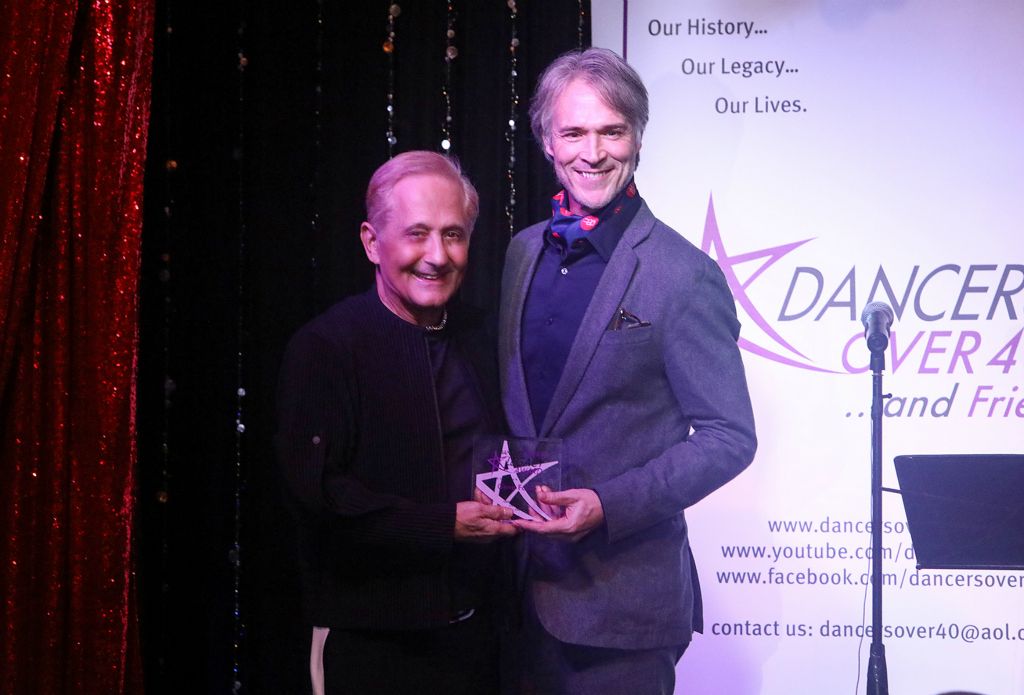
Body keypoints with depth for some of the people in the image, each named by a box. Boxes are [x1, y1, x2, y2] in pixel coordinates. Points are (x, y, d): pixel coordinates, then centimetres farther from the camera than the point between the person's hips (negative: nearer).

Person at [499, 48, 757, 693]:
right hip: (526, 585, 6)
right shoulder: (524, 252, 8)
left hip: (623, 598, -6)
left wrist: (607, 505, -20)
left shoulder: (684, 275, -13)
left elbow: (728, 436, -12)